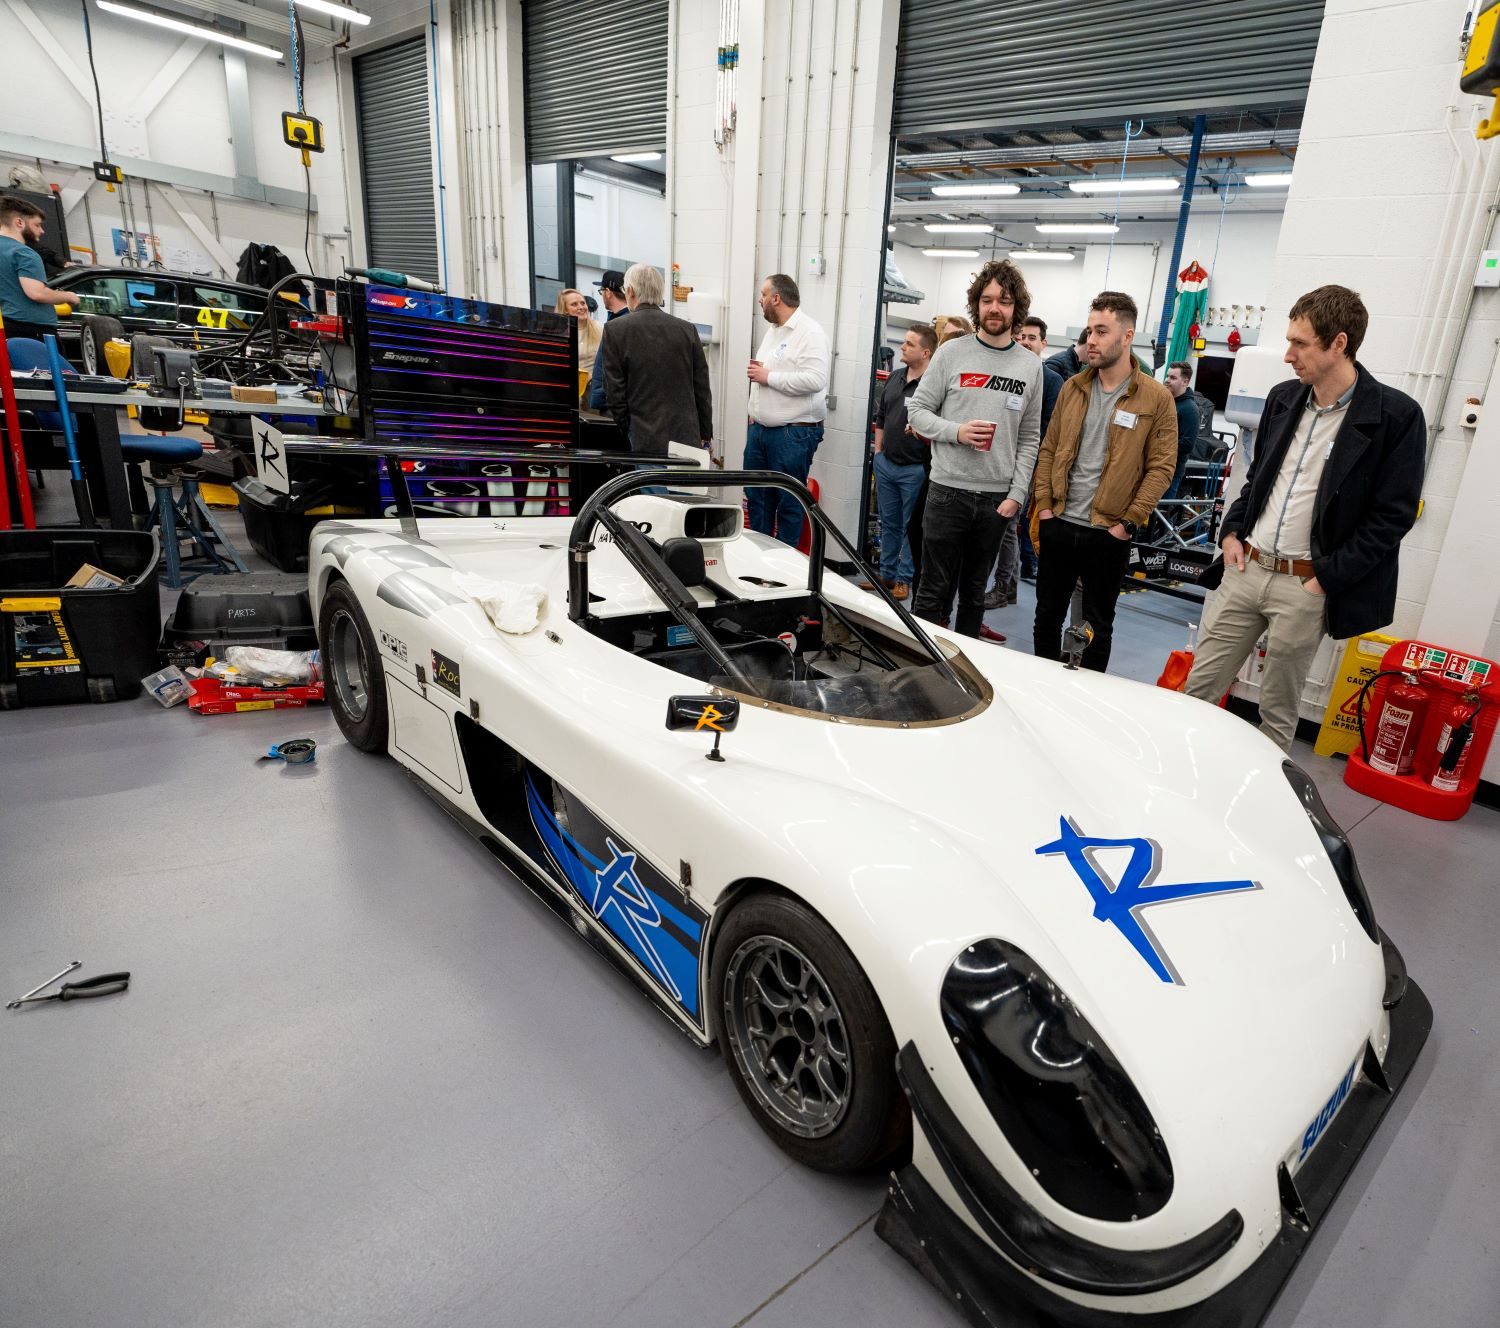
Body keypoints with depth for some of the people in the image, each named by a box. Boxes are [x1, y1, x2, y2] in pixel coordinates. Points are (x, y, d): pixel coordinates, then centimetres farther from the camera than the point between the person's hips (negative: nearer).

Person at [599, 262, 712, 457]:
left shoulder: (615, 330, -3)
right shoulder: (688, 329, 4)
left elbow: (615, 392, -3)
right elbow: (702, 389, 7)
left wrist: (628, 433, 7)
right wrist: (705, 434, 15)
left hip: (644, 442, -2)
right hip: (687, 439, 3)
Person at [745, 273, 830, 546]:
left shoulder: (810, 332, -11)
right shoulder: (773, 331, 17)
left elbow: (814, 380, -24)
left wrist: (768, 376, -17)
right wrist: (754, 413, 16)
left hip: (794, 434, -9)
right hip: (760, 429, 9)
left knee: (788, 503, -1)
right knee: (756, 496, 14)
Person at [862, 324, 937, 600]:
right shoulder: (895, 378, 10)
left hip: (915, 469, -7)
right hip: (886, 464, 7)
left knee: (911, 526, 5)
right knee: (888, 523, 16)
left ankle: (904, 578, 15)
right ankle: (886, 573, 27)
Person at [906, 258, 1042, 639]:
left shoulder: (1030, 365, 7)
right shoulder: (952, 352, 1)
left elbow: (1029, 438, 7)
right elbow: (918, 410, 2)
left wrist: (1016, 494, -2)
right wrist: (956, 431, -16)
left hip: (997, 498, 3)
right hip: (948, 490, -2)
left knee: (975, 593, 13)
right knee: (934, 592, 1)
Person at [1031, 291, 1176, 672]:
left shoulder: (1156, 398, -5)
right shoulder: (1073, 387, 7)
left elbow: (1161, 467, -7)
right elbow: (1049, 449, 9)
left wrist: (1128, 522, -12)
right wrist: (1043, 505, 0)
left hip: (1108, 533, -3)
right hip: (1058, 525, 4)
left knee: (1098, 626, 9)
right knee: (1047, 616, 13)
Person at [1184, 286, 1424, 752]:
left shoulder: (1396, 415, -8)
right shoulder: (1283, 398, 9)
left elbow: (1392, 516, -9)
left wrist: (1326, 578, -13)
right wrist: (1231, 532, 6)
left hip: (1305, 585, -5)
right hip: (1244, 568, 5)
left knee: (1278, 708, 7)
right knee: (1196, 688, 8)